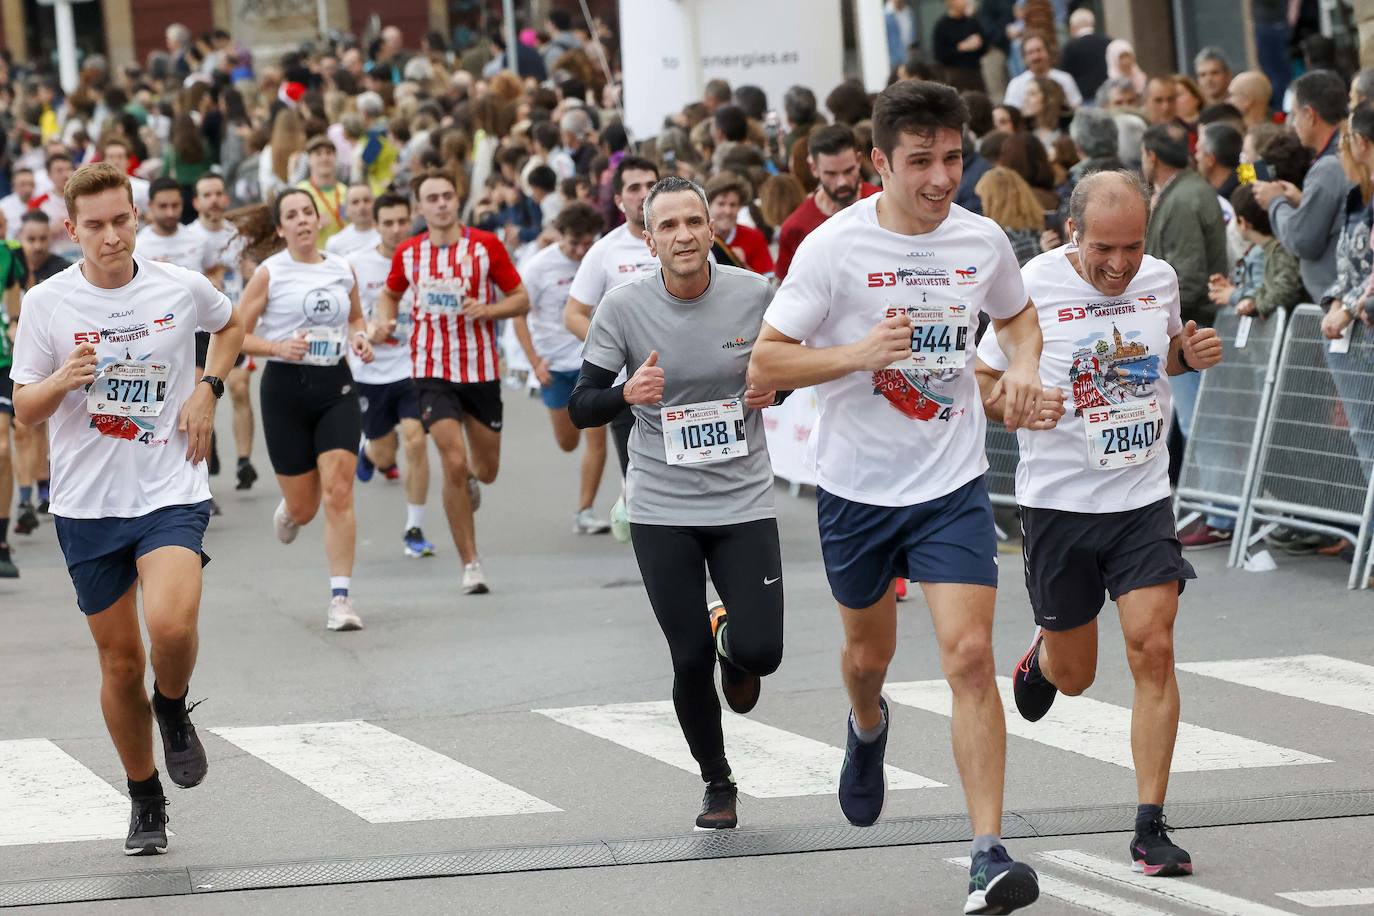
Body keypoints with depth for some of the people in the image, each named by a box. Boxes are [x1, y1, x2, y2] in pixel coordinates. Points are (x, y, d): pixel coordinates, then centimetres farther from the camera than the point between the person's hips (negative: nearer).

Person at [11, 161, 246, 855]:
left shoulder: (181, 288, -3)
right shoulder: (46, 302, -4)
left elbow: (230, 324, 21)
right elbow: (23, 410, -2)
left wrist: (207, 391, 4)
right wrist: (62, 381, -23)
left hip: (171, 491, -1)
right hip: (87, 504, 1)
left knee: (171, 624, -25)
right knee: (120, 660, 6)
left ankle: (173, 711, 8)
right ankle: (145, 802, 25)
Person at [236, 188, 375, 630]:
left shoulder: (342, 270, 7)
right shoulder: (269, 273, -4)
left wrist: (359, 338, 3)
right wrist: (279, 347, -19)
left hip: (336, 386, 2)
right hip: (286, 387, -2)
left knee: (338, 491, -13)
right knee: (303, 507, 4)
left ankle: (340, 597, -9)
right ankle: (288, 510, 44)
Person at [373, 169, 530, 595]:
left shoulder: (486, 245, -5)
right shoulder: (408, 253, 1)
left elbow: (521, 299, 0)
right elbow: (390, 293, 20)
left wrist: (488, 310, -18)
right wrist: (385, 321, 0)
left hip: (481, 370, 1)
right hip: (433, 371, -1)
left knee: (486, 470, 11)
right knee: (454, 463, -15)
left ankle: (469, 479, 51)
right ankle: (470, 564, -5)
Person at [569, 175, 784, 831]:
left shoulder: (754, 294, -7)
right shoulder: (624, 307, -8)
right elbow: (580, 409, -5)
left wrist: (773, 387, -11)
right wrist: (627, 394, -26)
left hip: (744, 500, 1)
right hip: (661, 507, 0)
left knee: (760, 650, -10)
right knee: (690, 662, -3)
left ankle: (730, 639, 29)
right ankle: (717, 785, 22)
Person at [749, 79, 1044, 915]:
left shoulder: (983, 242, -3)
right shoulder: (834, 246, -14)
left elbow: (1018, 314, 20)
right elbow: (764, 366, -11)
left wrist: (1024, 368, -1)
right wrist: (861, 352, -25)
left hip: (954, 486, 0)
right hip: (856, 488, 0)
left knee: (971, 658, -15)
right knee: (868, 654, 20)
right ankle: (869, 729, 57)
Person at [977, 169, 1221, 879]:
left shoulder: (1159, 280, 0)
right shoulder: (1031, 287, -11)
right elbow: (983, 383, -2)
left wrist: (1192, 354, -2)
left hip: (1142, 500, 2)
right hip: (1057, 502, -2)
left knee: (1153, 648, -13)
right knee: (1074, 677, 10)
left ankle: (1150, 828, -6)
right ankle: (1044, 653, 49)